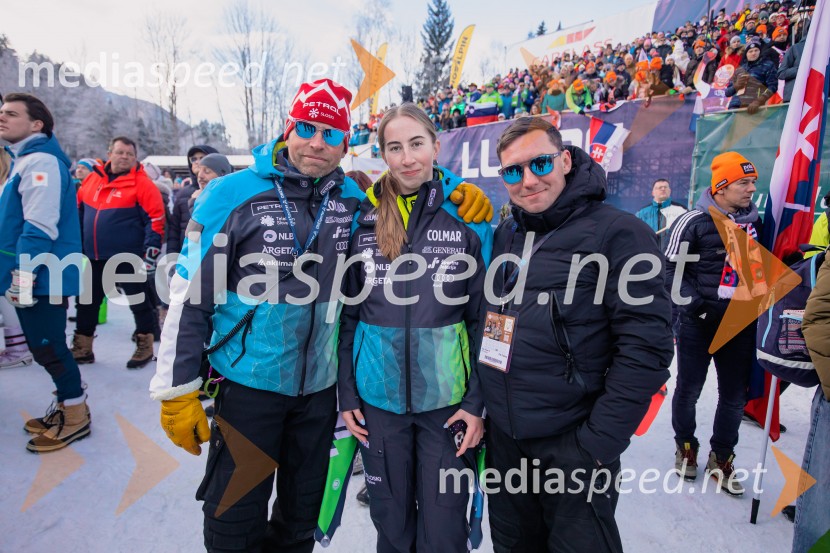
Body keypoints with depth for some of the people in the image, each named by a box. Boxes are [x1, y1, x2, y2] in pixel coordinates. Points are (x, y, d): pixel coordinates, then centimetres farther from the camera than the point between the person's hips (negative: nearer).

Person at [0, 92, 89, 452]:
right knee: (46, 347, 16)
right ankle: (66, 406, 29)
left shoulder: (40, 161, -14)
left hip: (41, 278, -10)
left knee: (48, 348, -1)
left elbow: (39, 228, -22)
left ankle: (76, 416, 12)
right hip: (34, 277, 10)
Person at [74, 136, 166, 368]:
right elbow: (79, 210, 18)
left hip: (128, 256, -6)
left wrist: (151, 252, -16)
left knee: (138, 302, 4)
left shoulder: (142, 183, -8)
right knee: (87, 302, 14)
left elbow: (155, 218, -11)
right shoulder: (93, 178, 8)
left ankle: (145, 347, 19)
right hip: (96, 257, 6)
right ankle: (82, 348, 29)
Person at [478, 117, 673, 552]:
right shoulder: (505, 235, 6)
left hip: (572, 445, -5)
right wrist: (480, 405, 9)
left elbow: (647, 347, -16)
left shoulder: (618, 233, -12)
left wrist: (599, 443, -16)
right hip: (502, 436, 6)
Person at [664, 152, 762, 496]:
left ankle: (721, 458, 28)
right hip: (698, 322, -4)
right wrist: (692, 301, -16)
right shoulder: (694, 221, -9)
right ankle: (685, 447, 31)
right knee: (688, 389, 8)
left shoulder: (755, 220, 8)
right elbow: (671, 267, -7)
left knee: (735, 395, 10)